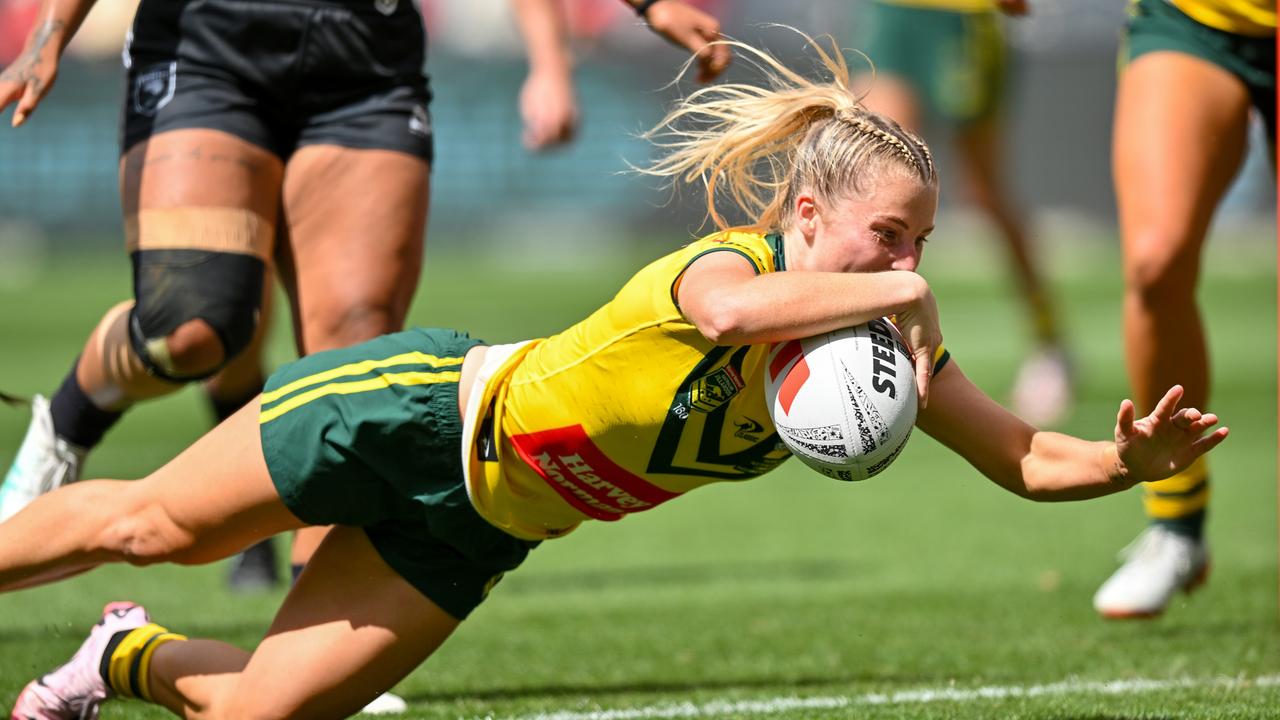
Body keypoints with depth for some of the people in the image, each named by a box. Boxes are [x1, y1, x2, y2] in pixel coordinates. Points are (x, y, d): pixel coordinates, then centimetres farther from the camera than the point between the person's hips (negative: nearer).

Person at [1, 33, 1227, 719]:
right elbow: (732, 310, -56)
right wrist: (896, 292, -45)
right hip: (418, 410, -6)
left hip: (472, 528, 6)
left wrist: (1127, 460, -29)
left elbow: (1025, 457, -10)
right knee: (147, 524, 3)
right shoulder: (728, 260, -30)